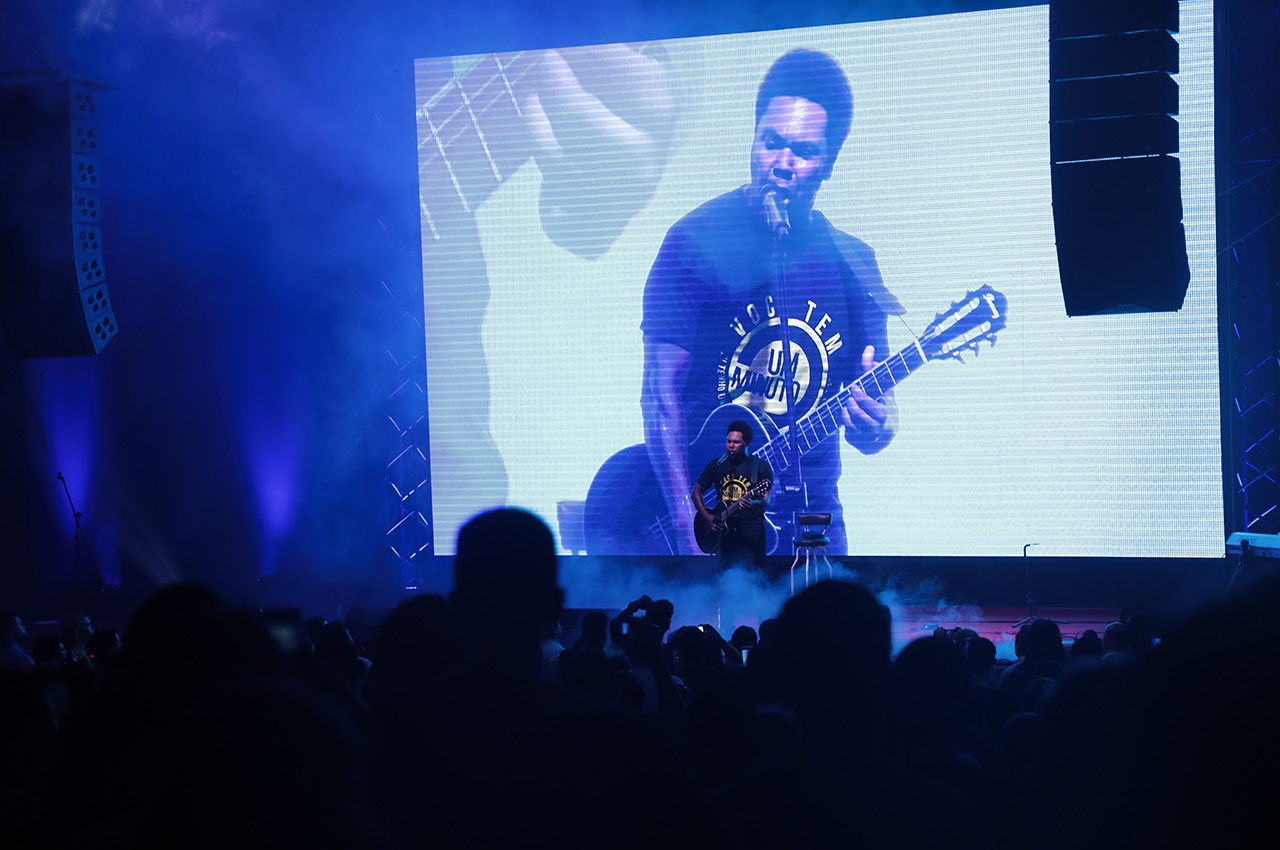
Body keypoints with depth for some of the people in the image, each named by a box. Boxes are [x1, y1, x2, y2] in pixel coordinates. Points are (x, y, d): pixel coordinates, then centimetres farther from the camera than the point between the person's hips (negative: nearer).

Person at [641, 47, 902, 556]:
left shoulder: (854, 263, 7)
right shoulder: (697, 241, -5)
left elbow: (877, 410, 12)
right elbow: (661, 393, -10)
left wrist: (875, 427, -14)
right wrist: (689, 529, -18)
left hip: (812, 519, 4)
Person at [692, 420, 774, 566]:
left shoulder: (760, 466, 0)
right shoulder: (717, 465, 10)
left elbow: (766, 500, -10)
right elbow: (696, 493, 14)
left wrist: (751, 503, -33)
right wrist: (707, 517, -1)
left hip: (751, 532, -3)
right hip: (724, 531, 3)